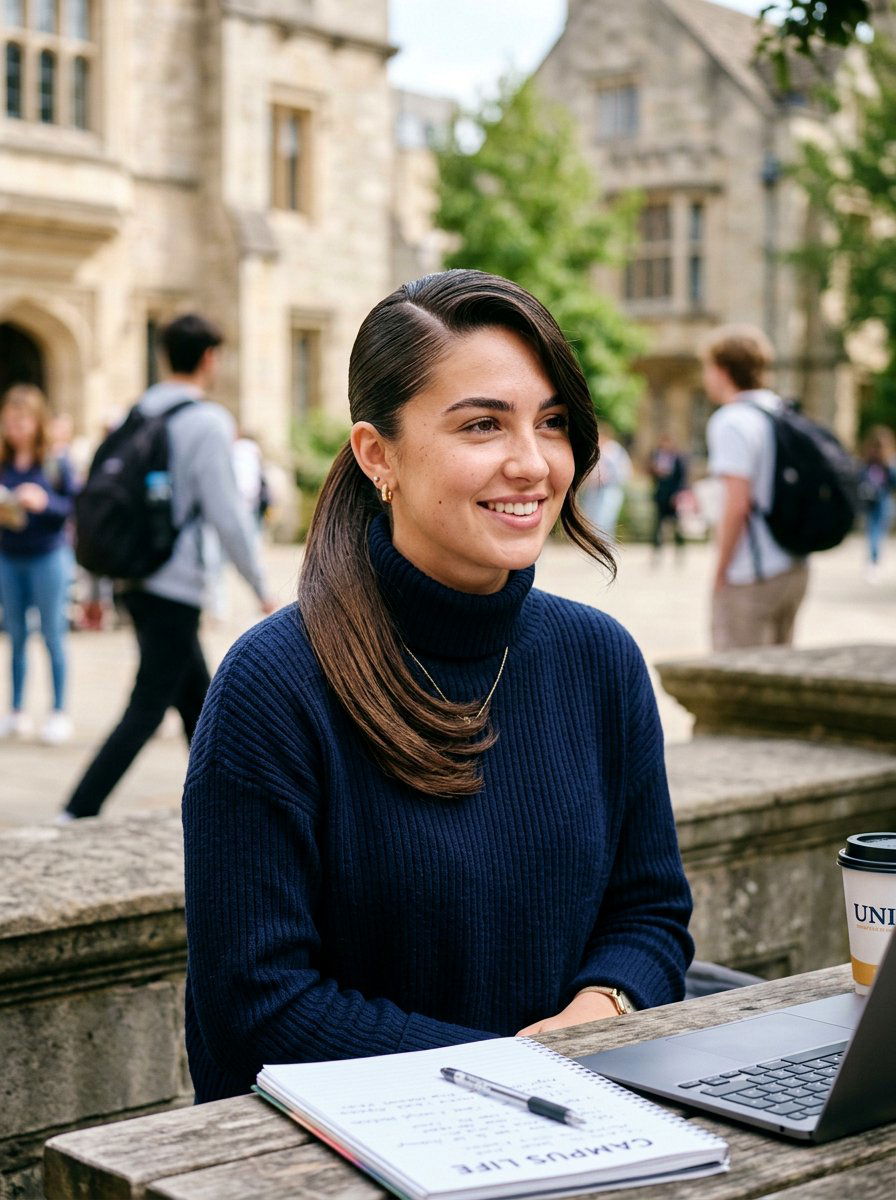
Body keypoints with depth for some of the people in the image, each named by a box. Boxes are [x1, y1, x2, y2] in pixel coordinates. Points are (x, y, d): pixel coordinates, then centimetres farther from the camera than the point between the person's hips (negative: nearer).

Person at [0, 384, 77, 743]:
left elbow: (76, 507, -6)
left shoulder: (55, 462, -6)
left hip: (48, 556, -3)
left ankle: (59, 714, 9)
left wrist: (44, 502, -21)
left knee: (53, 635, 3)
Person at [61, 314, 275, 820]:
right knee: (146, 712, -5)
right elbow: (227, 515, -14)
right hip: (178, 588, -8)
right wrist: (262, 587, -3)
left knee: (197, 700, 19)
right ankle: (78, 814, -9)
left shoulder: (138, 413, 11)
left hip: (137, 582, 8)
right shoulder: (208, 422, -11)